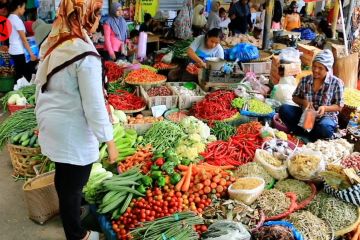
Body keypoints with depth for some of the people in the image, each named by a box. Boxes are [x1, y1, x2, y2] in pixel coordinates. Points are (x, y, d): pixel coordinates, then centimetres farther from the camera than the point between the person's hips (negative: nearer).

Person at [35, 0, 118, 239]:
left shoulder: (52, 43, 2)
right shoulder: (85, 54, -23)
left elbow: (42, 85, 10)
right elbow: (94, 104, -22)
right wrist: (109, 140, -15)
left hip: (52, 124, 8)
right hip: (73, 132, -8)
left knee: (65, 179, 27)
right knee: (72, 185, 10)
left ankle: (71, 211, 51)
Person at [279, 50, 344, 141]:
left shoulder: (336, 83, -10)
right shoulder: (305, 80, -1)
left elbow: (339, 106, -5)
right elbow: (295, 97, 9)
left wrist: (325, 108, -25)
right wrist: (303, 102, -14)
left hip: (325, 117, -3)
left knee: (324, 128, -39)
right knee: (284, 109, -20)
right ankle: (305, 133, -15)